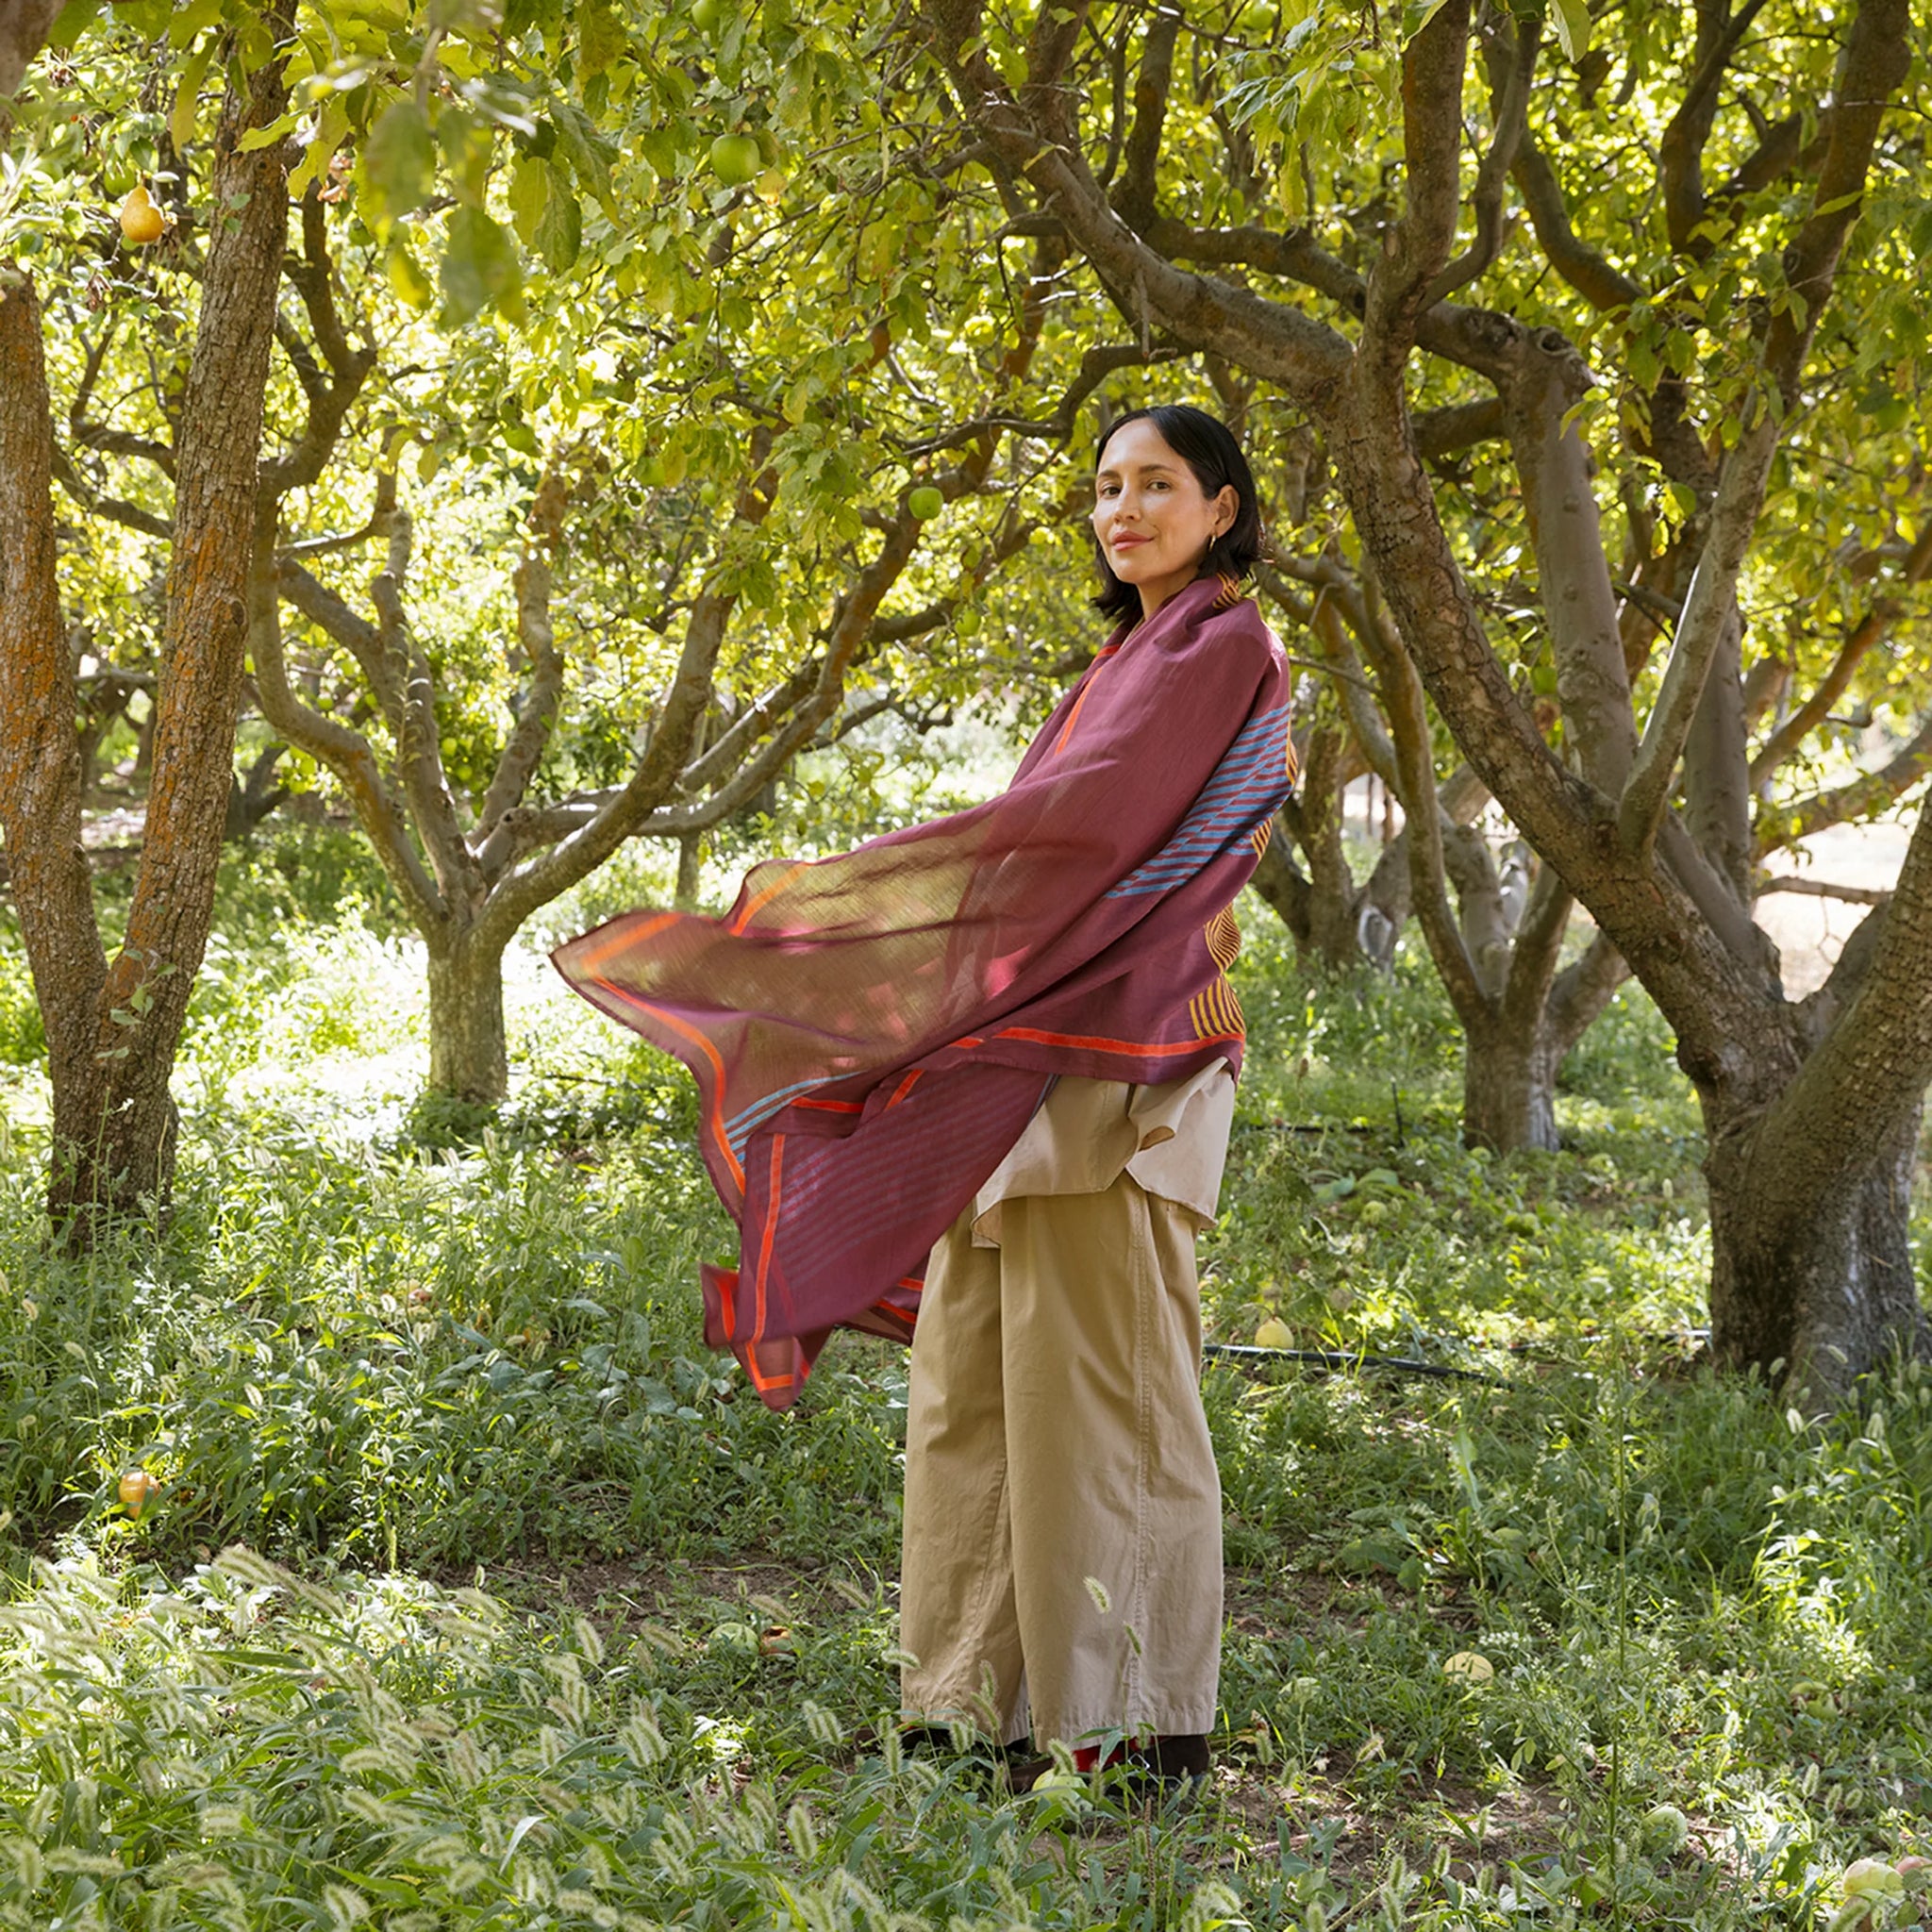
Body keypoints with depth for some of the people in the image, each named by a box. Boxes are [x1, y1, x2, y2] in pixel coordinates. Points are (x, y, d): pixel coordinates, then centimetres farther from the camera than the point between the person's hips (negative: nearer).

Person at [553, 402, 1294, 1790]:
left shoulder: (1222, 649, -6)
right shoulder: (1141, 657, 23)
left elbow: (1076, 820, -16)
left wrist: (841, 891, -14)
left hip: (1108, 1067, -10)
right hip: (1026, 1067, 10)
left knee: (1095, 1383, -7)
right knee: (972, 1378, 9)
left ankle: (1139, 1725, 1)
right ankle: (997, 1703, 15)